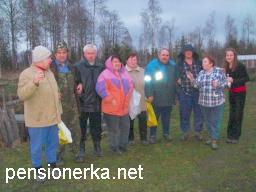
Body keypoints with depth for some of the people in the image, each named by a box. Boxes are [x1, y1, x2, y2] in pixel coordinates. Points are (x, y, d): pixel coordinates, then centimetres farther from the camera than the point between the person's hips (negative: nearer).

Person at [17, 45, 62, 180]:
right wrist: (34, 82, -40)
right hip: (37, 119, -7)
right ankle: (38, 168, 24)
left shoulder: (49, 72, 9)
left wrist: (59, 111, 17)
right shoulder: (26, 74, -14)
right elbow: (22, 95, -25)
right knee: (37, 146, 6)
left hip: (52, 117, 7)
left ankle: (52, 165, 33)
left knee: (53, 143, 16)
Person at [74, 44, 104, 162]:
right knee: (82, 127, 5)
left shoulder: (100, 67, 9)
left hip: (96, 103, 3)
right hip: (83, 103, -3)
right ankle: (81, 150, 16)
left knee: (96, 127, 14)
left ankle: (97, 147, 31)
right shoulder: (78, 67, -3)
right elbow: (75, 82, -5)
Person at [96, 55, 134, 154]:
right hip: (112, 108, -7)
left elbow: (130, 86, 18)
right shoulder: (105, 74, -9)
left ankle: (123, 145, 33)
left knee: (125, 127, 15)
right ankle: (114, 148, 20)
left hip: (124, 107, 7)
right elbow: (100, 88, -18)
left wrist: (127, 99, 8)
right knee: (114, 129, 3)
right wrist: (111, 99, -18)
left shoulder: (124, 73, 13)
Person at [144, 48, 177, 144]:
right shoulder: (152, 65, -9)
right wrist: (149, 95, -18)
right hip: (156, 98, -4)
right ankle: (152, 135, 19)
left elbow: (176, 80, 12)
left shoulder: (173, 65, 5)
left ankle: (166, 133, 30)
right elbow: (148, 81, -13)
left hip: (169, 98, 4)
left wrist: (175, 93, 11)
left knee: (166, 117, 15)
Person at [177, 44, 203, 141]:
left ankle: (198, 132, 23)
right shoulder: (179, 63, 1)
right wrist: (178, 80, -8)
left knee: (199, 112, 8)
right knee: (184, 113, 6)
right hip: (185, 92, -1)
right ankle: (185, 132, 21)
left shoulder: (199, 62, 6)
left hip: (198, 92, 1)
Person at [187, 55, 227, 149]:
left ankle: (214, 140, 9)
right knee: (208, 121, 13)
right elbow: (198, 86, 6)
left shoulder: (219, 71, -3)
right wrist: (192, 79, -9)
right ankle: (211, 136, 29)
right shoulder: (201, 73, 9)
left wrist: (218, 84, -24)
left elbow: (225, 83, -5)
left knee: (215, 121, 0)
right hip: (204, 102, 4)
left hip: (217, 101, -4)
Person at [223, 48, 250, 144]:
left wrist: (234, 80, -23)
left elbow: (246, 78, -16)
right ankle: (230, 134, 20)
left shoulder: (240, 66, -16)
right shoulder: (226, 67, 1)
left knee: (238, 114, 0)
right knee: (232, 114, 11)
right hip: (231, 92, 5)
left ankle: (236, 136, 9)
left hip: (240, 92, -5)